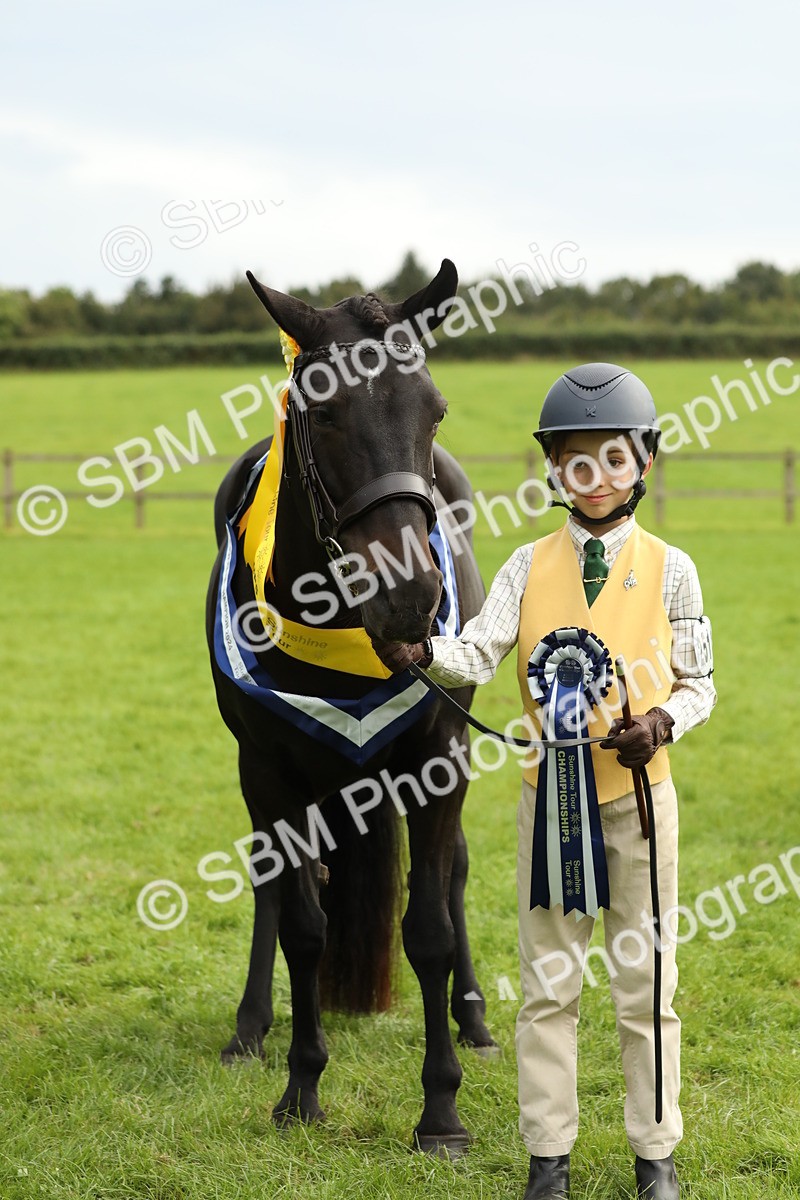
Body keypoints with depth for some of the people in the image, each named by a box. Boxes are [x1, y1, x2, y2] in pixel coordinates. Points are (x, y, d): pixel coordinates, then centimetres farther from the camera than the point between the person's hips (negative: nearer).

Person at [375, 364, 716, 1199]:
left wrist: (662, 722, -19)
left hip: (637, 792, -1)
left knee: (644, 980, 7)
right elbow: (480, 655, -12)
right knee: (548, 981, 7)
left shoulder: (668, 569, -2)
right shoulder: (530, 566, 1)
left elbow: (698, 686, 2)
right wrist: (421, 653, -33)